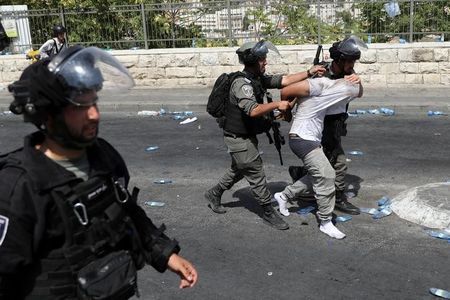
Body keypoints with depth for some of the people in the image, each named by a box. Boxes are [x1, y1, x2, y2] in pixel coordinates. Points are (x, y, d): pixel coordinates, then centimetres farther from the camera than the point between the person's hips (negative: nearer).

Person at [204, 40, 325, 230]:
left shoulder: (259, 79, 3)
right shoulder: (242, 84, -25)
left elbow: (284, 80, 2)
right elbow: (253, 110, -38)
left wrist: (309, 73, -2)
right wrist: (276, 105, -32)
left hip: (247, 136, 10)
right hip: (238, 138, -10)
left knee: (239, 170, 24)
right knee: (256, 173, -1)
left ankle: (214, 194, 40)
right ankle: (269, 212, 11)